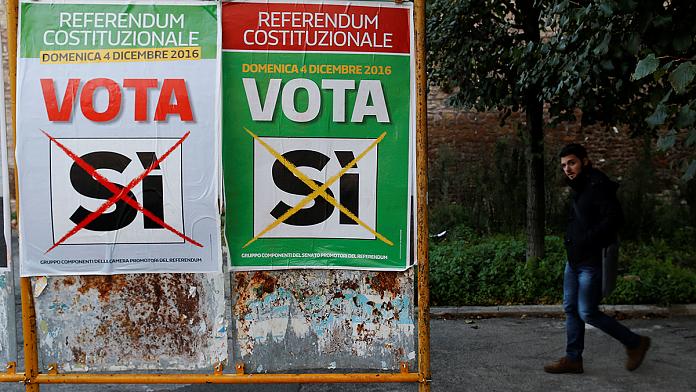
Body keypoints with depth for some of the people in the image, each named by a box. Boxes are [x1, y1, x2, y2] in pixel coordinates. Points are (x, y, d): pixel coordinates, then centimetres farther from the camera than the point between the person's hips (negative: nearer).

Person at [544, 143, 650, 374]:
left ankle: (635, 344, 17)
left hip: (592, 262, -9)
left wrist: (586, 241, -24)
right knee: (571, 309, 11)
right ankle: (573, 359, 21)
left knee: (588, 313, -2)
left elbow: (614, 218, -25)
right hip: (574, 260, 9)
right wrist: (571, 241, 7)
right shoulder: (580, 188, 13)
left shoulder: (598, 186, -15)